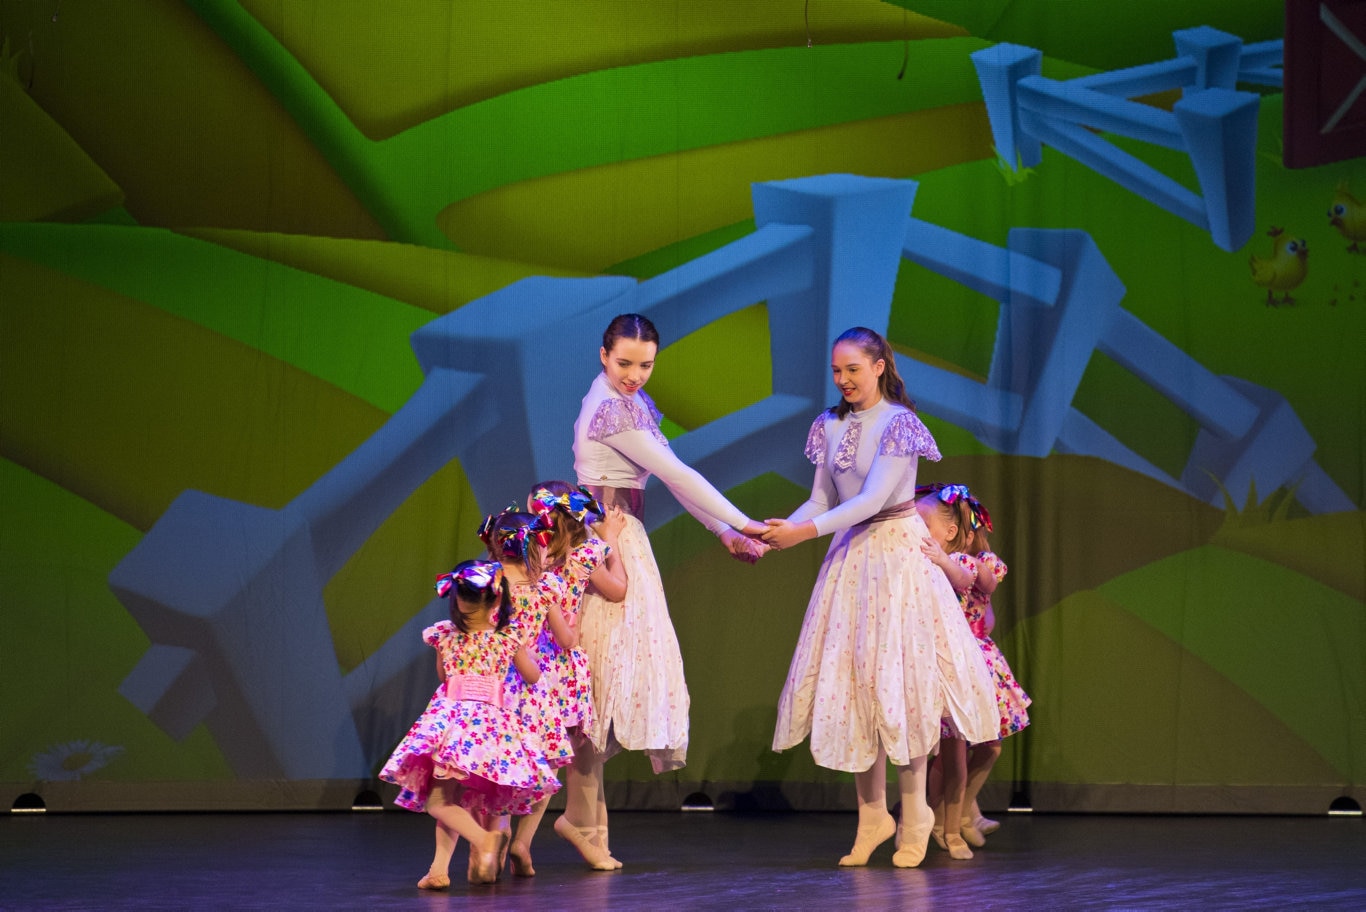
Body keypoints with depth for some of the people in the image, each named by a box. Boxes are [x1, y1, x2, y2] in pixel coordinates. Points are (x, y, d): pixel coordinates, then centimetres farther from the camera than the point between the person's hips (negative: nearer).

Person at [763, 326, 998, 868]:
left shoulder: (899, 423, -12)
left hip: (898, 555, -6)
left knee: (898, 676, -6)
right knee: (851, 677, 1)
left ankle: (914, 815, 3)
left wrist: (805, 532, -24)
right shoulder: (830, 426, 7)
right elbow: (822, 499, 7)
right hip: (849, 556, 6)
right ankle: (872, 815, 8)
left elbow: (873, 499, -18)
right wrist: (776, 532, -10)